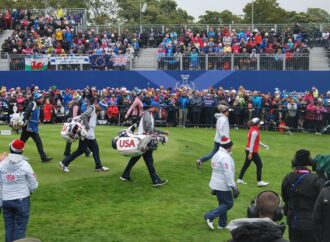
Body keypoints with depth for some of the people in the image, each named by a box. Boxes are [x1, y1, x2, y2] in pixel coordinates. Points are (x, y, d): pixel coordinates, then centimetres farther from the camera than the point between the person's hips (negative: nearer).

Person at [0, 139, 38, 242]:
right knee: (20, 228, 5)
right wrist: (29, 190, 16)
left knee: (9, 227, 14)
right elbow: (34, 185, -7)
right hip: (22, 200, -3)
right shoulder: (24, 165, -11)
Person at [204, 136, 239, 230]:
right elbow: (228, 174, -24)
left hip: (216, 184, 10)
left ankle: (222, 224, 22)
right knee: (228, 204, 0)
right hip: (223, 185, -10)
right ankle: (210, 216, -6)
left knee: (223, 204, 18)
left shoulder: (217, 154, 11)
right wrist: (234, 187, -22)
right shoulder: (225, 157, -20)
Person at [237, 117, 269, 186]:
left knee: (246, 165, 14)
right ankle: (259, 181, 4)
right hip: (253, 151, -10)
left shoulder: (252, 129, 10)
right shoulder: (254, 132, -19)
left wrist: (263, 145, 26)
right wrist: (250, 153, -23)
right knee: (259, 165, 0)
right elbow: (252, 143, -22)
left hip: (248, 150, 10)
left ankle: (240, 179, 17)